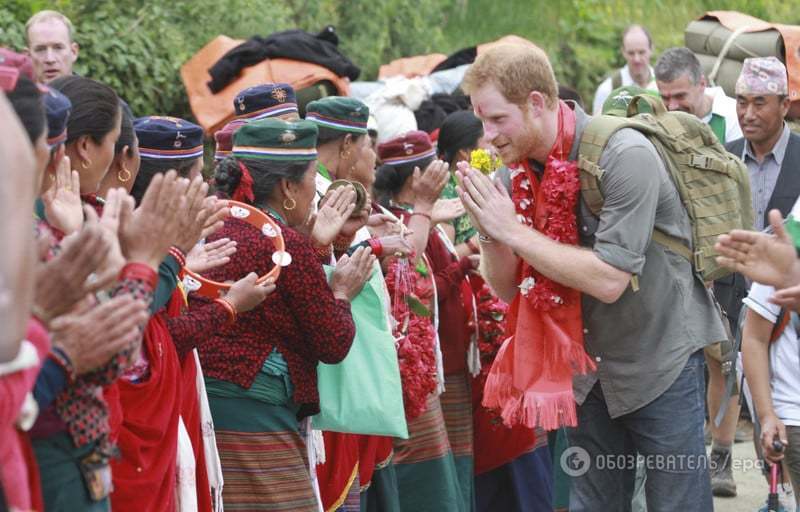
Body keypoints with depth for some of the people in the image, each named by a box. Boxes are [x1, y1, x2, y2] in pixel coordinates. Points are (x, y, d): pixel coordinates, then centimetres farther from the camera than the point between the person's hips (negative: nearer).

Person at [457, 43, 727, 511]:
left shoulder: (625, 156, -22)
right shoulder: (529, 169, -2)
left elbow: (608, 279, -28)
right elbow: (507, 288, 2)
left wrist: (512, 230, -25)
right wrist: (487, 229, -17)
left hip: (661, 361, -6)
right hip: (591, 367, 7)